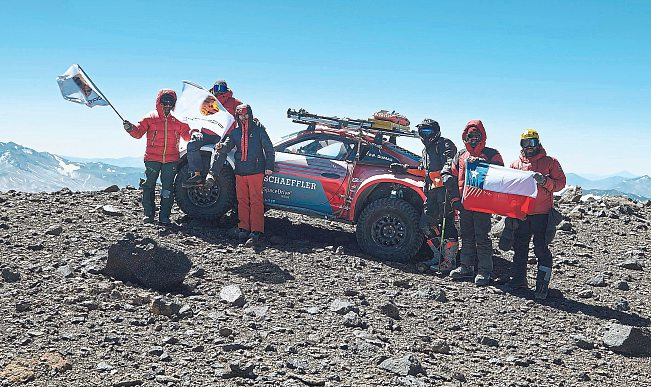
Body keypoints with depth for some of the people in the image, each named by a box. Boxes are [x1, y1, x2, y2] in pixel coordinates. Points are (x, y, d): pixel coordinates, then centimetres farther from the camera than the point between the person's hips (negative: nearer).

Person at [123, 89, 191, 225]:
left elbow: (187, 135, 12)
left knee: (168, 188, 2)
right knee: (149, 186, 4)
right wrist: (131, 128, -19)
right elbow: (138, 132, 0)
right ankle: (149, 213, 15)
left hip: (171, 160, 1)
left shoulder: (178, 120, 9)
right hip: (152, 159, -1)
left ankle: (164, 216, 7)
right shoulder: (150, 118, 4)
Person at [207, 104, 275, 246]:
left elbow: (268, 148, 2)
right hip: (240, 172, 5)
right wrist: (221, 148, -13)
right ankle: (243, 229, 15)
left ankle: (256, 232, -10)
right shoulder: (235, 132, 14)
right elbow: (225, 148, 10)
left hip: (256, 171, -5)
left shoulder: (258, 129, 2)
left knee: (256, 201, -7)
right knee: (242, 201, 8)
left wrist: (269, 166, -4)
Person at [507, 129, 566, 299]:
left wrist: (545, 181, -21)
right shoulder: (516, 164, 12)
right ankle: (518, 279, 25)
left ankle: (542, 286, -3)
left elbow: (560, 183, -3)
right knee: (519, 247, 12)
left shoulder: (550, 162, 2)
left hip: (542, 214, -4)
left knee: (541, 249, -7)